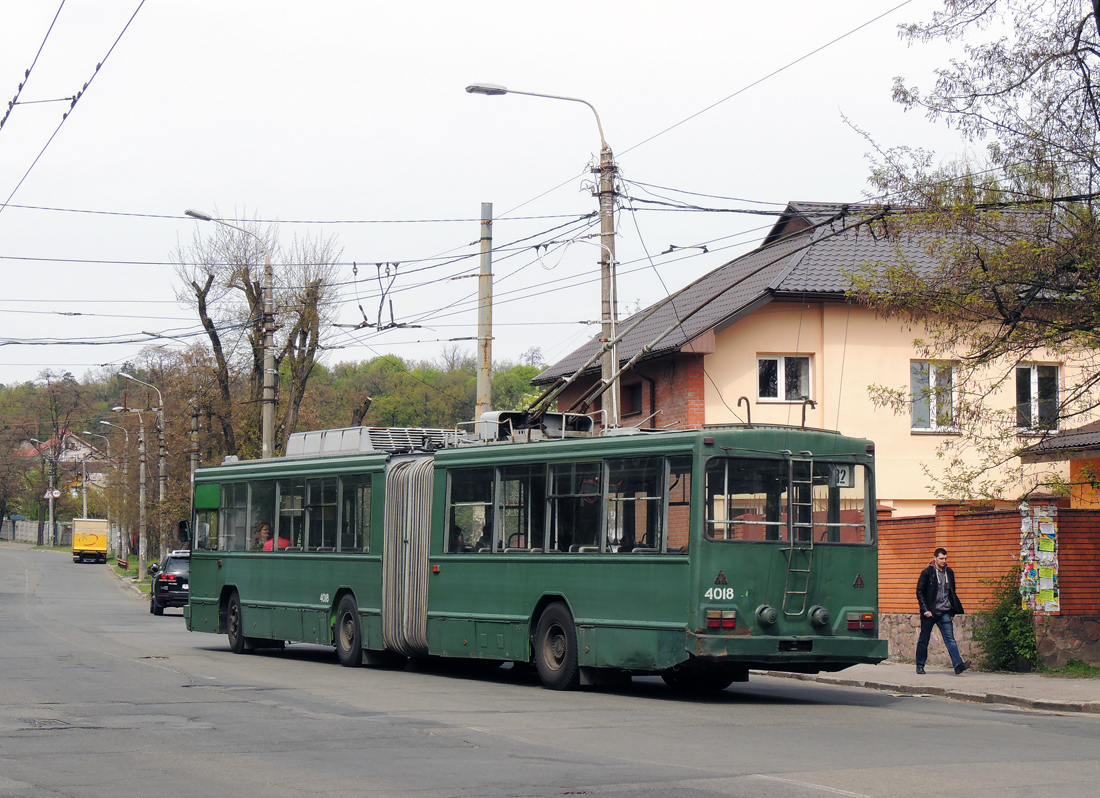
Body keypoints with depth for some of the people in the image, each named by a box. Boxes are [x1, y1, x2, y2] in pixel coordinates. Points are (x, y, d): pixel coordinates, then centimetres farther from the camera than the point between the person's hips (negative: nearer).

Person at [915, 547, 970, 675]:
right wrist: (925, 609, -12)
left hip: (945, 612, 3)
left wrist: (953, 611, 14)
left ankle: (958, 664, -20)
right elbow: (920, 592, -3)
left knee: (950, 638, -9)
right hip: (929, 612, -3)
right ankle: (920, 666, 19)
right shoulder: (927, 573, -3)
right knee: (924, 639, 7)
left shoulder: (949, 573, 11)